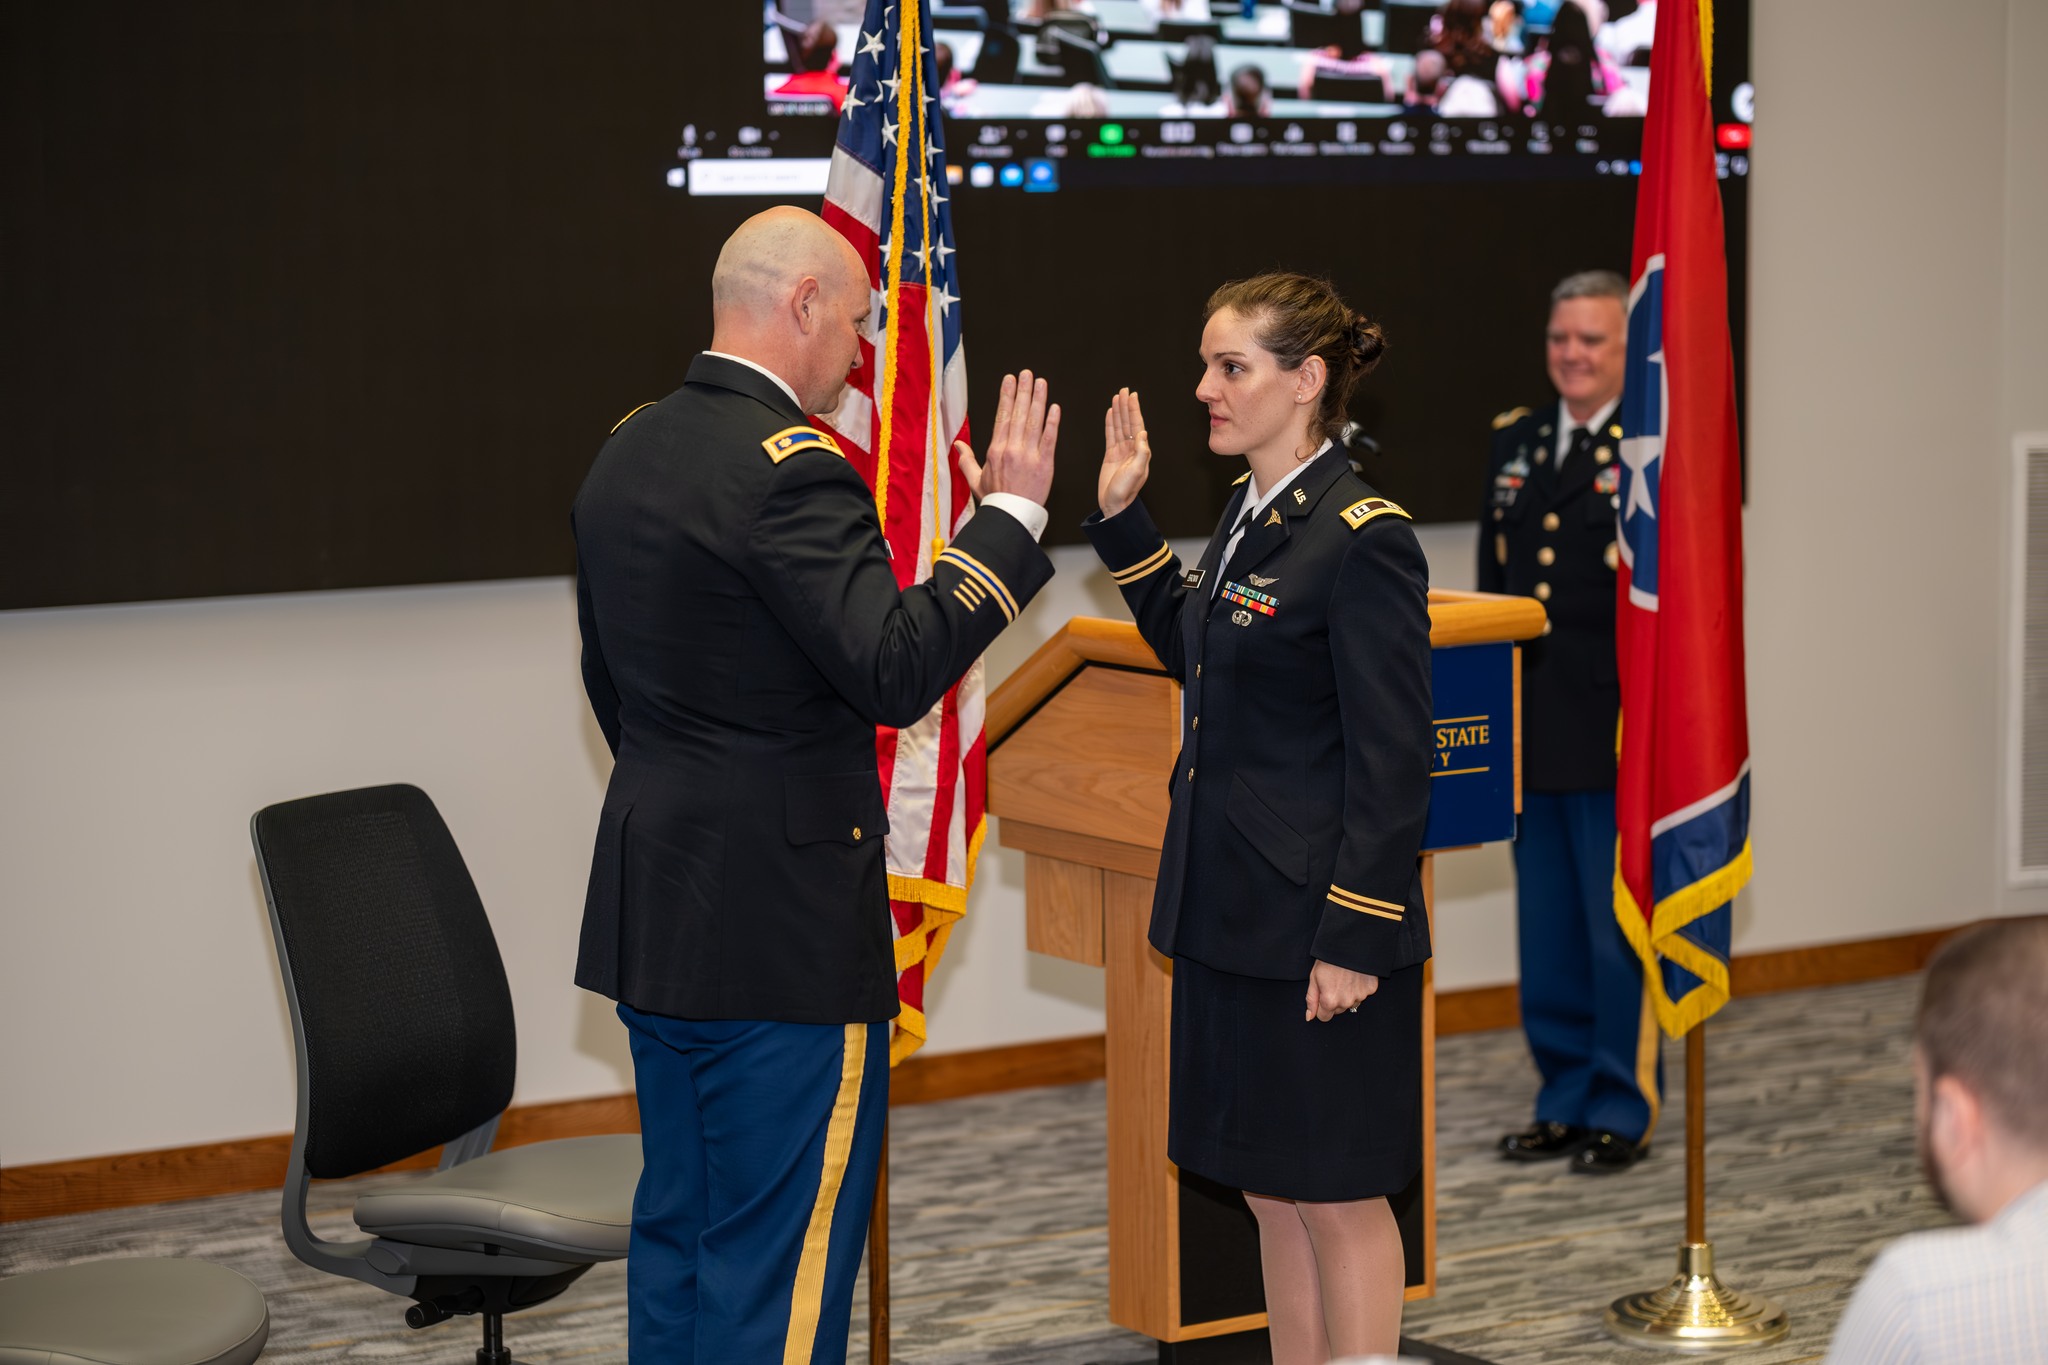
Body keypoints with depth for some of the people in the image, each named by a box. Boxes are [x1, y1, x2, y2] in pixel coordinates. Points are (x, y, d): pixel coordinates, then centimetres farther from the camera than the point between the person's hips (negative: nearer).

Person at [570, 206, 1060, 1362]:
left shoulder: (628, 451, 10)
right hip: (784, 921, -9)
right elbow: (894, 670, -25)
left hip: (656, 912, 9)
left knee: (680, 1225, 17)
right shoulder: (789, 466, -18)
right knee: (780, 1261, -2)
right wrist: (1011, 516, -19)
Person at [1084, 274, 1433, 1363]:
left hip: (1317, 929, -9)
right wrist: (1124, 515, 16)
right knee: (1271, 1188, 16)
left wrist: (1353, 940, -19)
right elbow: (1191, 649, 25)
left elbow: (1393, 764, -18)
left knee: (1335, 1194, 2)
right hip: (1234, 911, 9)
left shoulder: (1363, 539, -17)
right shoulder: (1251, 511, 9)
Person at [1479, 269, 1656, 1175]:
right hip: (1531, 734, 6)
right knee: (1547, 931, 13)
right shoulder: (1512, 442, 13)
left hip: (1619, 736, -6)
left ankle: (1624, 1110, 11)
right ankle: (1565, 1100, 23)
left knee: (1619, 929, 1)